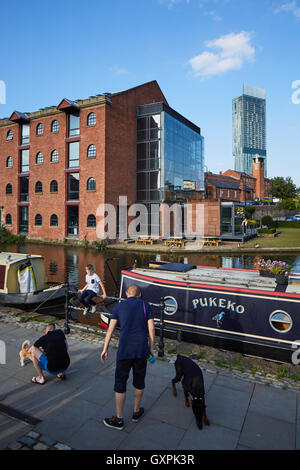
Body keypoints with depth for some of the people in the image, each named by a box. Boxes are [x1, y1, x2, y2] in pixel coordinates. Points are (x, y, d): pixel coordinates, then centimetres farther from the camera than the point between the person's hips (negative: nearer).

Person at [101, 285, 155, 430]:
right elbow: (151, 329, 0)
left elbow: (110, 329, 6)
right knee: (139, 381, 19)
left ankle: (119, 420, 20)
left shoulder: (119, 306, 7)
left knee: (120, 383, 11)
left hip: (124, 350, -1)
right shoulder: (145, 305, 5)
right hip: (142, 349, 1)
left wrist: (105, 349, 11)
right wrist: (151, 349, 9)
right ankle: (136, 412, 35)